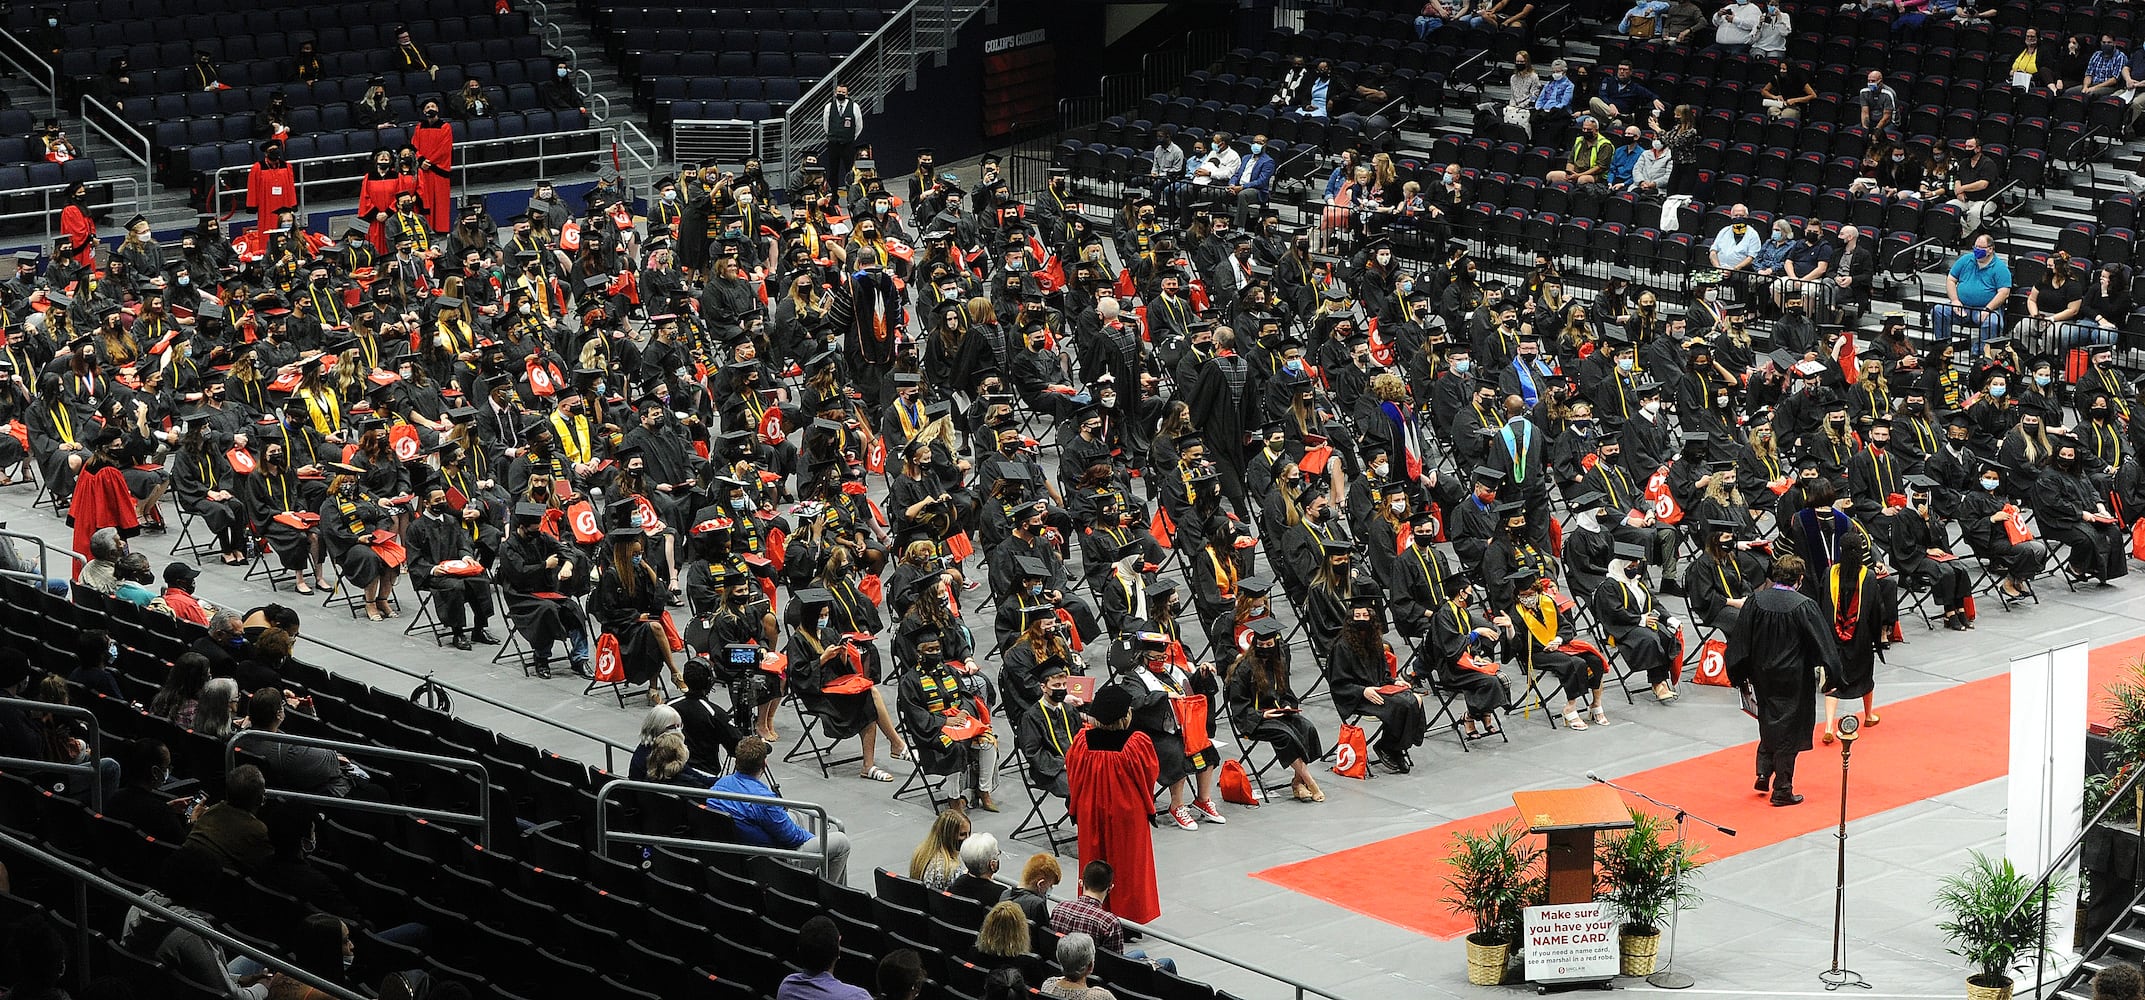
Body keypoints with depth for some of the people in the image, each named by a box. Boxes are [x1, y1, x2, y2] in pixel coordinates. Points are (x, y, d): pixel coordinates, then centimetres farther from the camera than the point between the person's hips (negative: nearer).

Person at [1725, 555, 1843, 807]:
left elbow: (1740, 642, 1)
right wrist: (1830, 674, 0)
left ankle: (1763, 774, 20)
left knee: (1768, 724, 24)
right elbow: (1824, 644, -12)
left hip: (1762, 675, 4)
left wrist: (1741, 678, 12)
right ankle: (1782, 790, 11)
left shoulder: (1755, 601, -6)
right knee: (1788, 730, 6)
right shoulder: (1804, 606, -17)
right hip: (1792, 680, -4)